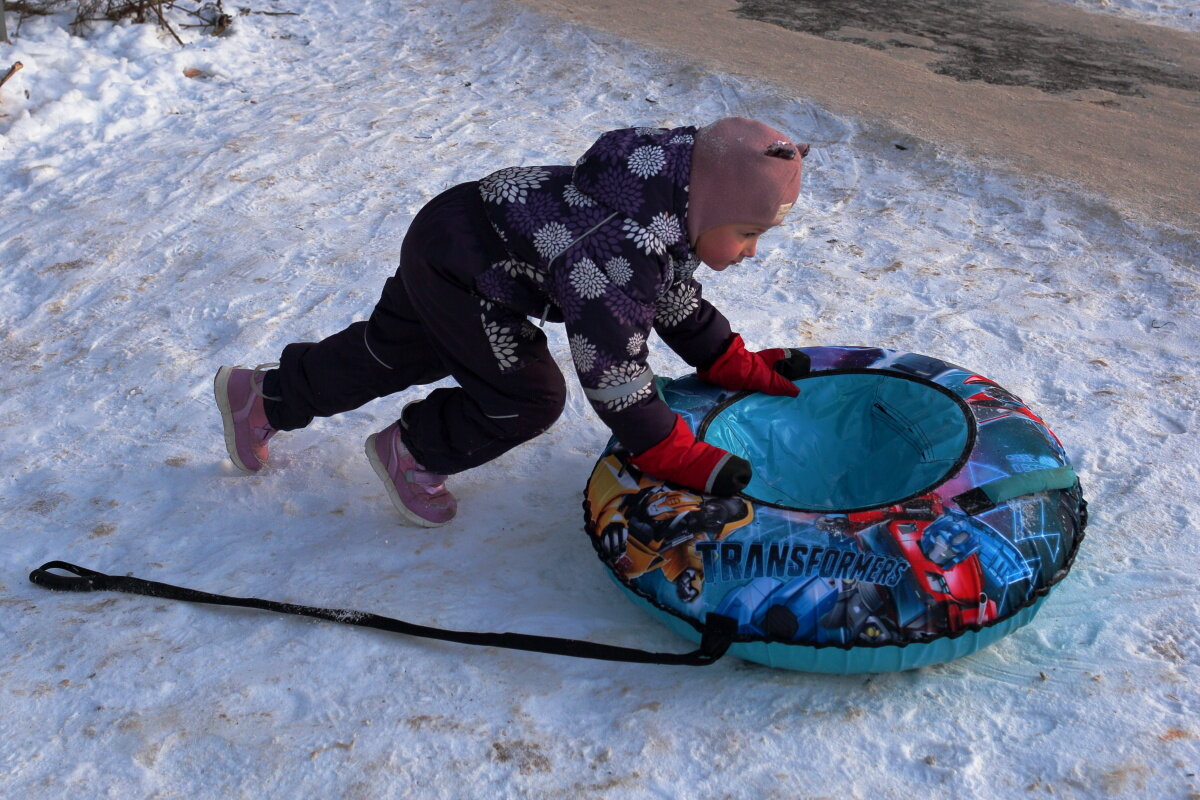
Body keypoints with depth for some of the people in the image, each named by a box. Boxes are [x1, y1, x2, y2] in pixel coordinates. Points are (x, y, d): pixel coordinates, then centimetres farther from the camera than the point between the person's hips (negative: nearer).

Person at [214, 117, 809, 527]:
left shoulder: (671, 216, -4)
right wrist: (689, 464, -27)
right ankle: (411, 451, 14)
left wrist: (747, 371, 10)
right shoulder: (619, 254, -35)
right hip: (463, 268, -10)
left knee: (392, 352, 24)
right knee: (527, 396, -11)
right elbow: (612, 371, -33)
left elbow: (680, 304, 11)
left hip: (447, 244, 10)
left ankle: (263, 395, 43)